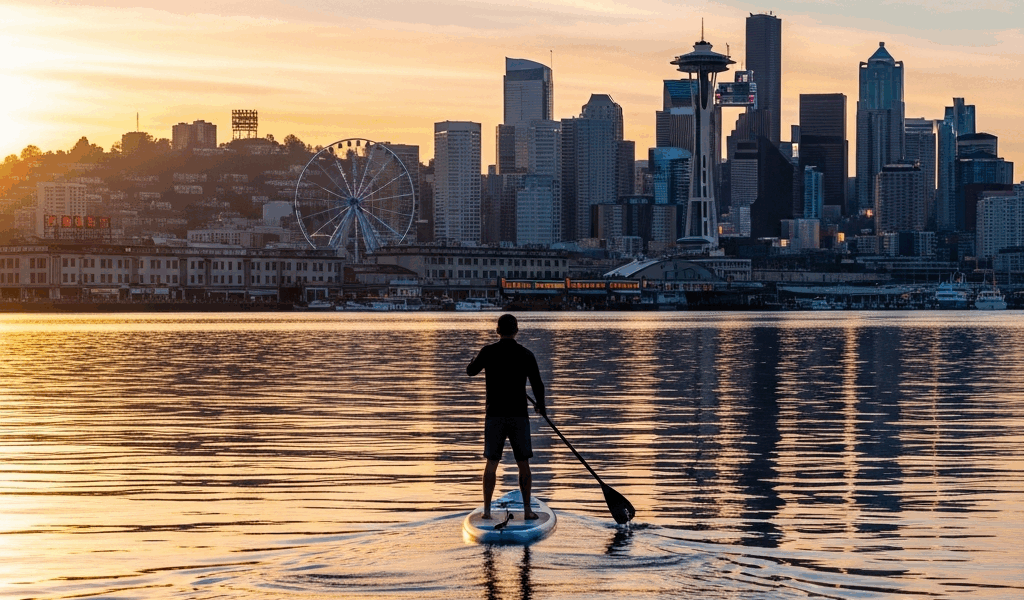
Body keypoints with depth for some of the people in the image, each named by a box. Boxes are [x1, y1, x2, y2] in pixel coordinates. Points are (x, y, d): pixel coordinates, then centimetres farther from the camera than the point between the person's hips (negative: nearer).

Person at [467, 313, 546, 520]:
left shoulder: (488, 352, -4)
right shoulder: (526, 355, -3)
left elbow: (470, 371, 12)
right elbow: (538, 385, -2)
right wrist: (541, 406, 16)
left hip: (494, 416, 0)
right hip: (519, 416, 0)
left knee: (491, 463, 6)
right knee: (523, 464, 8)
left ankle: (487, 509, 3)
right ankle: (527, 509, 7)